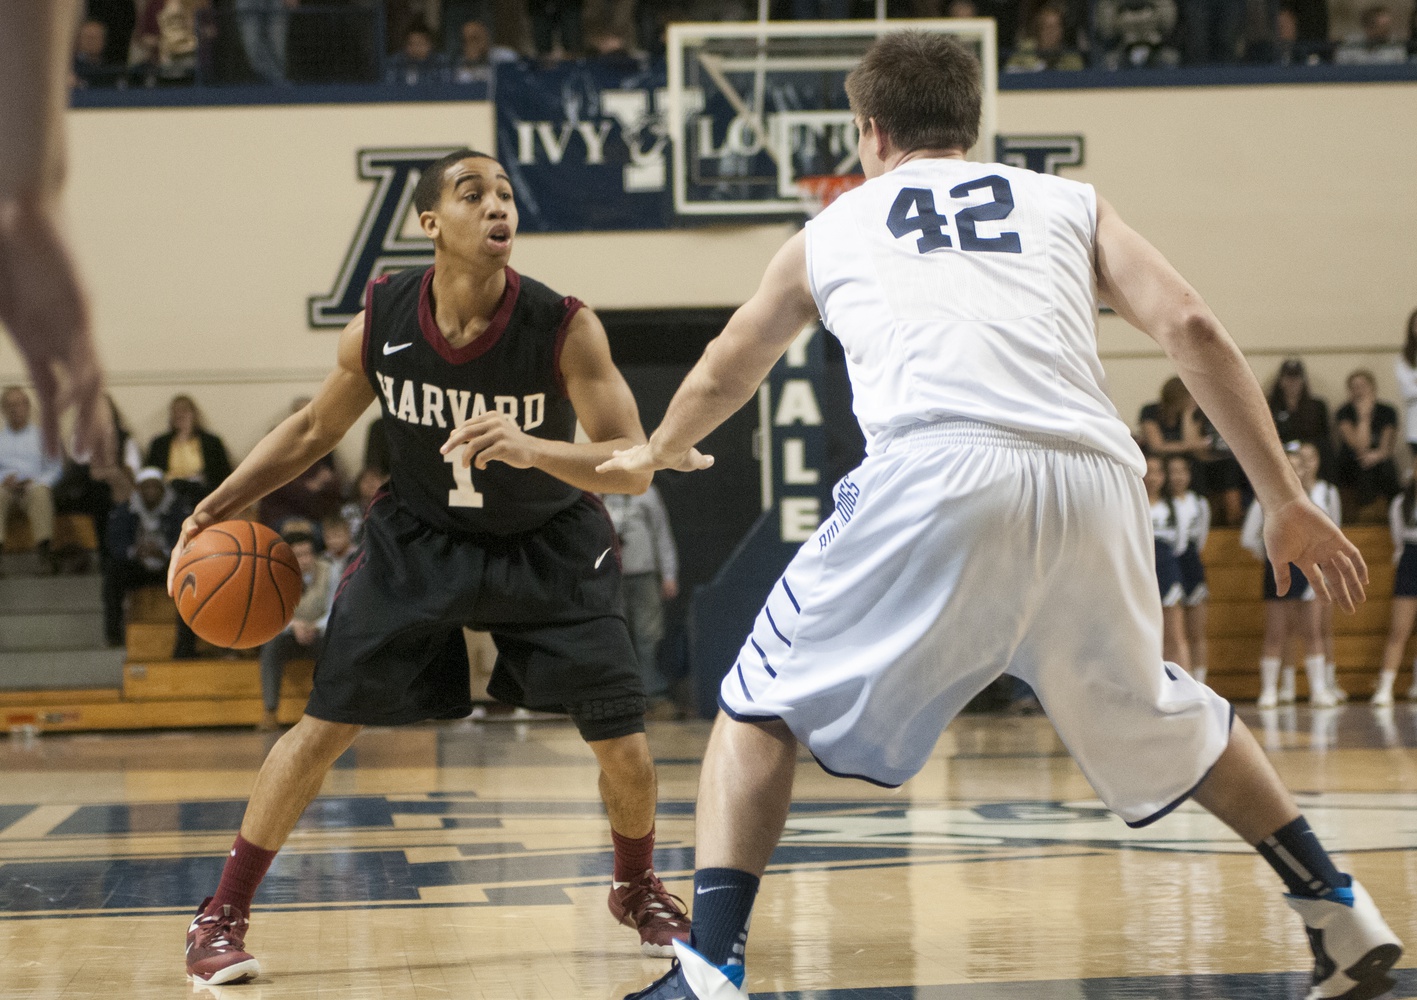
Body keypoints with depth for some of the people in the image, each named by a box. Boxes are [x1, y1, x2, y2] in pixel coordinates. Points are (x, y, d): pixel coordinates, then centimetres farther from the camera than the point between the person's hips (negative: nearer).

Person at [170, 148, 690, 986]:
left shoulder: (565, 329, -26)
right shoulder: (381, 323, -18)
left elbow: (635, 468, -29)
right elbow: (315, 431, 1)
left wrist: (533, 449, -48)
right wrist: (218, 506, -8)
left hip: (549, 545, -1)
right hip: (419, 538, 1)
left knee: (621, 738, -6)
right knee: (325, 723, -7)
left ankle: (639, 889, 25)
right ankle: (222, 917, 7)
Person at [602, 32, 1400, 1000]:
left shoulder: (833, 227, 29)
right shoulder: (1069, 203, 28)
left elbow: (723, 375, 46)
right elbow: (1190, 326, 13)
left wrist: (659, 449, 66)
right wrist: (1287, 502, 15)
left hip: (938, 475, -2)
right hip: (1095, 483, 2)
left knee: (762, 706, 14)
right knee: (1165, 717, 28)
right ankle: (1343, 920, 27)